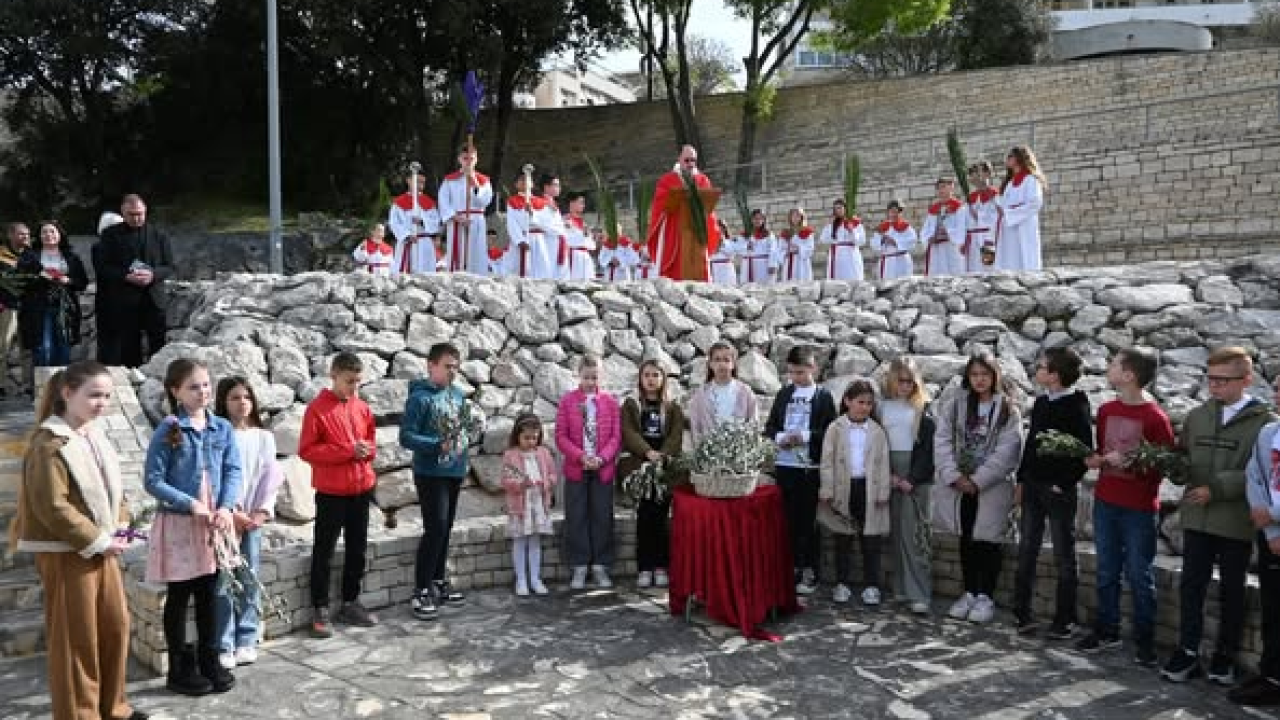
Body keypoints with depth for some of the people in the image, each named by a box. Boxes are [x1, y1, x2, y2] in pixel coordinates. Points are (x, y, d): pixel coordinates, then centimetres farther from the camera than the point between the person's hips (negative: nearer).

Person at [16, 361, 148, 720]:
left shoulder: (94, 435, 9)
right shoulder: (50, 444, -17)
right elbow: (51, 506, -22)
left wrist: (109, 535, 5)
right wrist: (98, 541, -18)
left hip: (100, 548, 8)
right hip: (66, 553, -8)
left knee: (116, 624, 13)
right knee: (76, 637, 2)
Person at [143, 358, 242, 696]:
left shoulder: (222, 428, 2)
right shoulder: (167, 431, -9)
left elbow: (233, 470, 1)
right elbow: (152, 481, -12)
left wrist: (226, 507, -15)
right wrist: (191, 504, -19)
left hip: (213, 522, 4)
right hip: (179, 523, -4)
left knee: (209, 595, 13)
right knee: (179, 597, 7)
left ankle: (209, 661, 27)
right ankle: (179, 669, 19)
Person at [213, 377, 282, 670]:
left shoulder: (264, 437, 7)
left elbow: (270, 477, 5)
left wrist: (262, 512, -5)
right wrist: (230, 511, -13)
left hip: (253, 519, 3)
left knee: (249, 581, 8)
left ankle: (246, 641, 17)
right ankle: (223, 646, 5)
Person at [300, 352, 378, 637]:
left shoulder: (363, 408, 8)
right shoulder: (317, 408, -10)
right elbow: (306, 450, -14)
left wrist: (368, 450, -6)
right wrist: (347, 450, -19)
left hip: (361, 489, 6)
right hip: (331, 492, -6)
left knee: (357, 549, 12)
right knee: (324, 551, 2)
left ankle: (350, 603, 24)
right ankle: (320, 610, 11)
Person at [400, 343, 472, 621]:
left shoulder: (457, 394, 9)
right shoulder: (420, 397, -12)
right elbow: (406, 437, -16)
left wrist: (462, 442, 1)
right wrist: (438, 445, -24)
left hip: (454, 471, 7)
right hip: (430, 473, -7)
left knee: (445, 528, 14)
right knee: (435, 529, -10)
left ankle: (438, 581, 27)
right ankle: (421, 592, -1)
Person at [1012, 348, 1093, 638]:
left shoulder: (1076, 406, -11)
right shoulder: (1041, 403, 10)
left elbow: (1084, 450, -14)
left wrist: (1066, 483, -15)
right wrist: (1021, 480, 12)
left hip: (1059, 489, -7)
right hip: (1033, 486, 7)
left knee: (1064, 556, 4)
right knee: (1026, 551, 9)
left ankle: (1064, 620, 12)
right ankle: (1022, 613, 16)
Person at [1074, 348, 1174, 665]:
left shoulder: (1155, 417, -13)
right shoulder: (1106, 411, 7)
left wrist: (1129, 463, -20)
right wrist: (1096, 459, -2)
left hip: (1139, 507, -6)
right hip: (1105, 502, 6)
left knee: (1139, 576, 3)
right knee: (1106, 571, 13)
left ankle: (1144, 641, 15)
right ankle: (1106, 631, 25)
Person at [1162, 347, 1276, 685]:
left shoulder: (1265, 421, -5)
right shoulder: (1197, 416, 8)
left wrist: (1216, 489, -18)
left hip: (1237, 522, -3)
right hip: (1196, 517, 3)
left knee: (1232, 591, 10)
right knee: (1191, 585, 4)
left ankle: (1225, 657, 23)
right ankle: (1187, 652, 15)